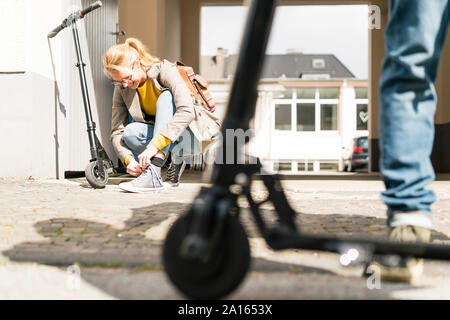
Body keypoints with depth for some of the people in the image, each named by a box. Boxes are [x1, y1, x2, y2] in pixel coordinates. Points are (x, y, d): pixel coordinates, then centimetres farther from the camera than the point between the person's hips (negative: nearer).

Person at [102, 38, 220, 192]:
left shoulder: (165, 70, -21)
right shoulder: (122, 89, -6)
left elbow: (187, 111, -35)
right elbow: (116, 131, -7)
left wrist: (155, 144, -43)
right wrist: (129, 159, -27)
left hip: (195, 133, -4)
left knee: (166, 97, -32)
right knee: (130, 132, -27)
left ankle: (153, 174, -40)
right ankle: (176, 161, -6)